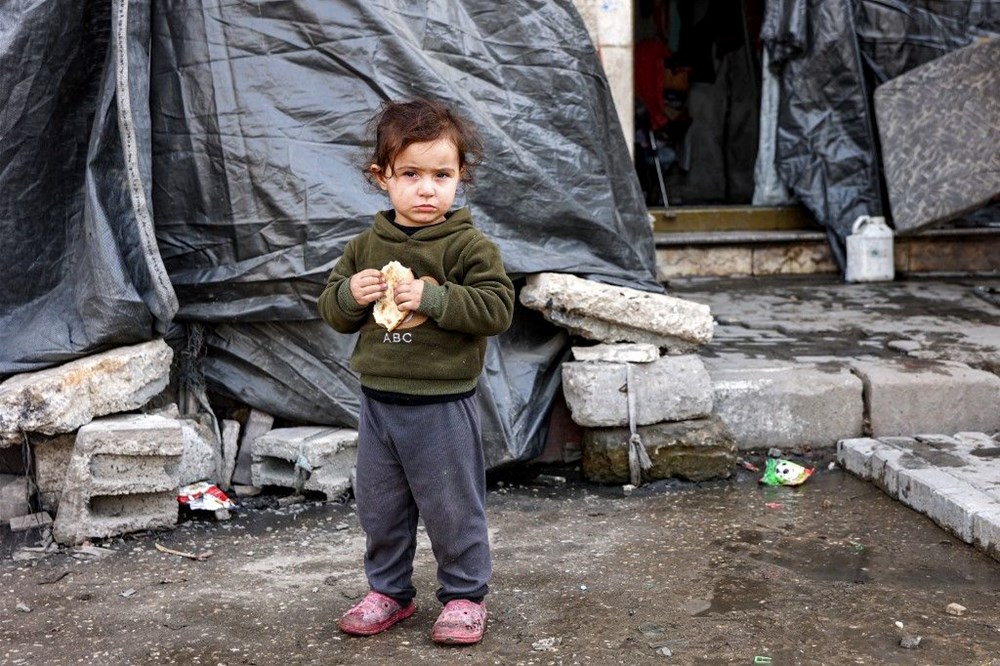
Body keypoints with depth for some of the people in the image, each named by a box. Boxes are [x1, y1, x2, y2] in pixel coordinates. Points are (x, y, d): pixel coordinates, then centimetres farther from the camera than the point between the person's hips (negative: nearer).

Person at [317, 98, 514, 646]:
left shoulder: (469, 246, -9)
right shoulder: (365, 246, 5)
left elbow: (497, 308, -17)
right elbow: (332, 310, 10)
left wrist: (433, 298, -24)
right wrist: (350, 295, -12)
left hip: (442, 405, -5)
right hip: (377, 400, 5)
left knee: (452, 507, 6)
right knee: (378, 507, 16)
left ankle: (464, 595, 24)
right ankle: (388, 590, 34)